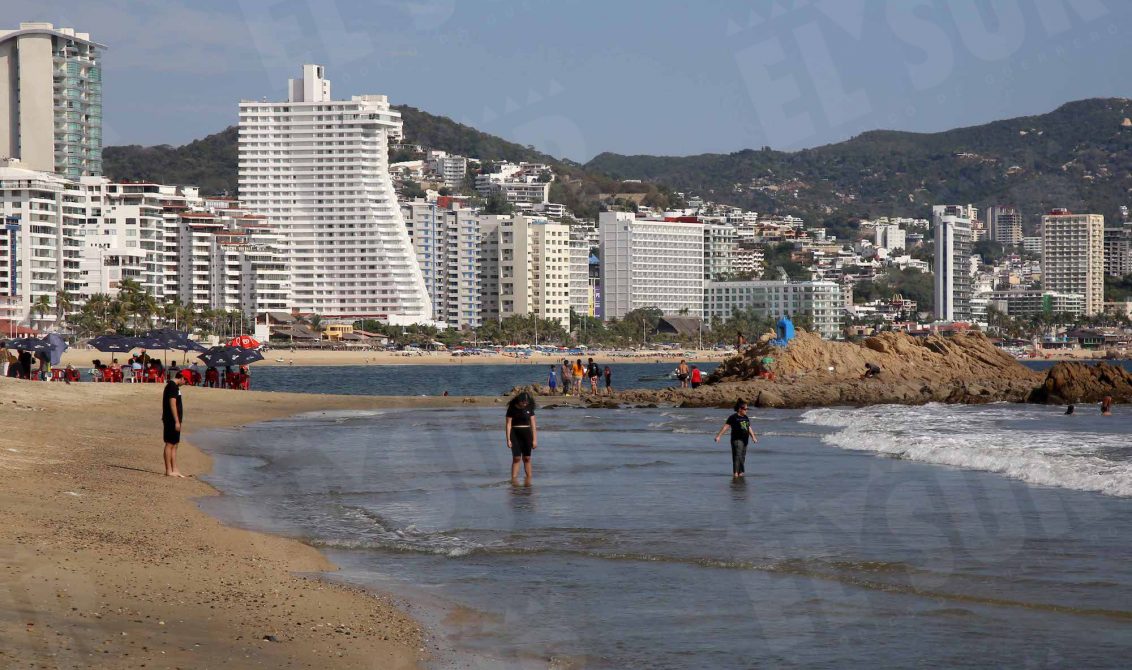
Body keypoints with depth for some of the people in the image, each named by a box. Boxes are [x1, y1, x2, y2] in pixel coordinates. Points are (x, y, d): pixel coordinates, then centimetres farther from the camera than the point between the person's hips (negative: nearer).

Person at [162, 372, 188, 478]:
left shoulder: (173, 386, 17)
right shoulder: (173, 386, -15)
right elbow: (172, 404, -20)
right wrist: (177, 421, -20)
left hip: (173, 421, 10)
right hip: (172, 420, -10)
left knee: (174, 445, 11)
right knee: (170, 444, -5)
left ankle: (174, 470, 14)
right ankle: (169, 471, -3)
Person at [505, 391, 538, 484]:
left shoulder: (529, 408, 2)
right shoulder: (512, 408, -6)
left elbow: (533, 424, 4)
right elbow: (508, 424, -5)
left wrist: (534, 440, 1)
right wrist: (508, 440, -9)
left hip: (526, 434, 3)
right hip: (515, 434, -3)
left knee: (527, 458, 4)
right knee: (516, 458, -10)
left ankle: (529, 480, 9)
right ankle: (514, 479, -10)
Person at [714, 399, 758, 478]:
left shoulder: (746, 418, 15)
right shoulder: (733, 417, -7)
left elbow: (749, 428, 21)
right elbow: (725, 427, -12)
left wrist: (753, 437, 11)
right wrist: (718, 436, -19)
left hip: (744, 440, 7)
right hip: (736, 439, -7)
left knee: (742, 457, 11)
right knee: (737, 456, -15)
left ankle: (740, 472, 21)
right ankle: (735, 473, -20)